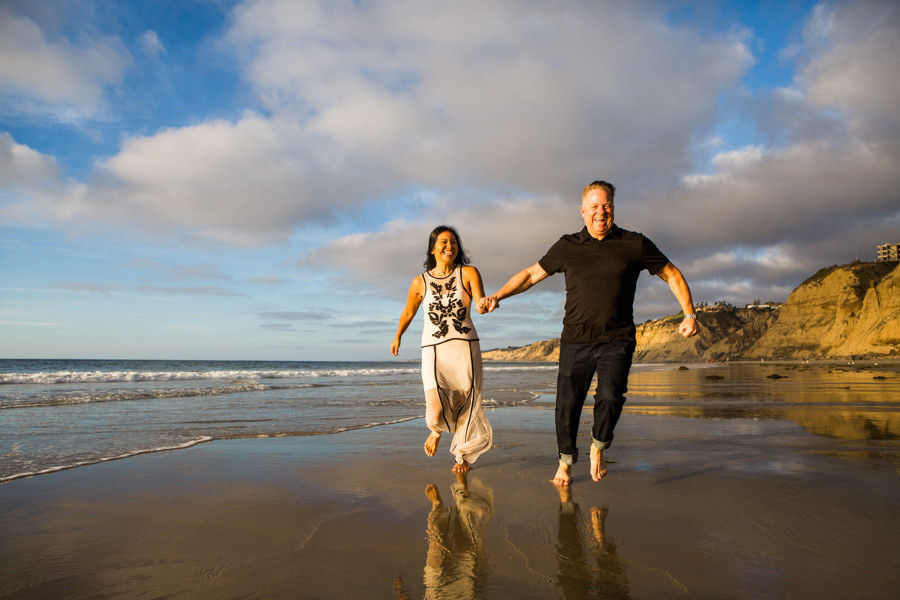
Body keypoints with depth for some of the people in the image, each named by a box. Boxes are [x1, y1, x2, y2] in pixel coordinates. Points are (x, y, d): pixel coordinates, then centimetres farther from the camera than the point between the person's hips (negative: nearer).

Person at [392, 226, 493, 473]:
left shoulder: (469, 273, 0)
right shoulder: (420, 282, 3)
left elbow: (480, 302, -14)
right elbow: (408, 312, 19)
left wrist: (483, 305, -38)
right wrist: (397, 337, 33)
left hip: (465, 349, 1)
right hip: (434, 350, 0)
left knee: (467, 406, 6)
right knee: (437, 411, -15)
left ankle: (462, 455, 32)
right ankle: (436, 430, 24)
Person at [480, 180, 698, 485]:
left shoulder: (634, 244, 3)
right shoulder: (567, 247, 7)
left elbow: (672, 275, 12)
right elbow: (531, 274, 14)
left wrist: (688, 314, 1)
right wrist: (497, 296, 3)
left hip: (617, 340, -1)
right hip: (575, 340, 1)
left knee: (610, 396, -21)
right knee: (567, 404, 1)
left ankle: (598, 447, 11)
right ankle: (566, 461, 28)